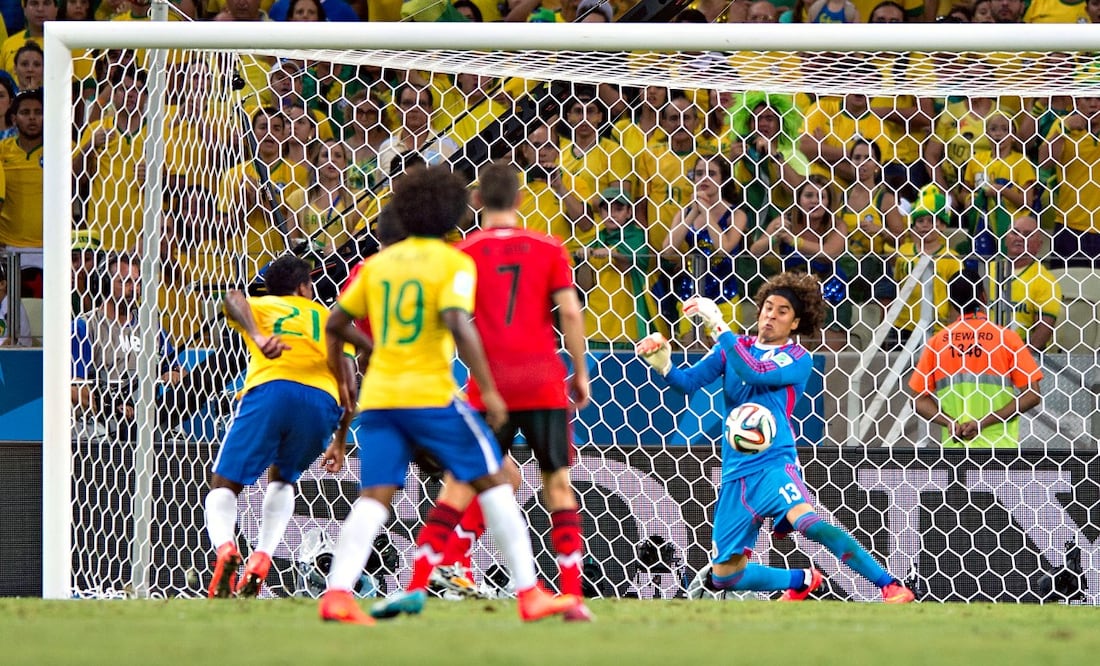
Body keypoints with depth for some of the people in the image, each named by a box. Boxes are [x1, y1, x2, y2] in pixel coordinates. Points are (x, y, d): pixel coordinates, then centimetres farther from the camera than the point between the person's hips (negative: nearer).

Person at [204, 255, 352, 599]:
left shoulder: (258, 307, 28)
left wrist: (259, 338, -16)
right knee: (282, 478, 29)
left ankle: (225, 547, -24)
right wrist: (340, 440, 30)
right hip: (322, 403, 2)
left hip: (269, 390, -2)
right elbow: (348, 383, 21)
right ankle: (261, 560, 6)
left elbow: (234, 299, 1)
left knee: (224, 486, 9)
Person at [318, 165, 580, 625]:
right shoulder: (454, 262, -3)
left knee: (374, 497, 1)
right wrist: (488, 390, -16)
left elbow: (335, 324, 18)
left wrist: (342, 379, 33)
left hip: (377, 395, 5)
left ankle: (337, 593, -19)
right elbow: (459, 325, -18)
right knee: (493, 482, 5)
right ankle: (530, 595, 2)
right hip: (430, 393, -5)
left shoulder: (379, 263, 14)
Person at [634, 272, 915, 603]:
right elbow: (688, 382, 3)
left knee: (807, 521, -36)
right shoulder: (735, 348, 13)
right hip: (736, 474, 6)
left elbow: (755, 373, -18)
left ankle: (892, 587, -35)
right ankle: (803, 581, 34)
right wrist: (663, 366, -18)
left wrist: (718, 326, -20)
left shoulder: (799, 359, -1)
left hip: (774, 462, -6)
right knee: (725, 575, 8)